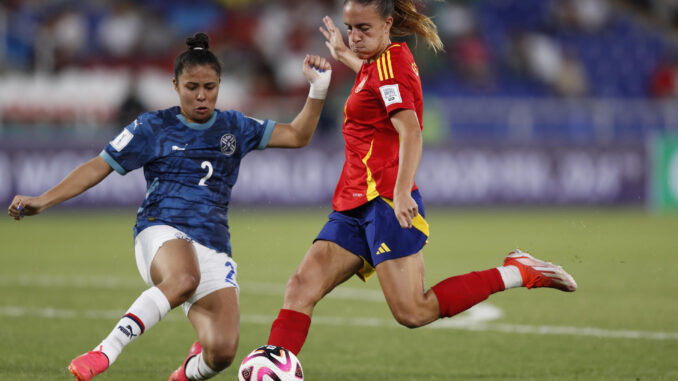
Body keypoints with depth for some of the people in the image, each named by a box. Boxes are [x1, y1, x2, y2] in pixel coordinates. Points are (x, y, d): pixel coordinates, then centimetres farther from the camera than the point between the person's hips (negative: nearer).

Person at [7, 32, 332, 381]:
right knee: (184, 279, -43)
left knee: (222, 352, -19)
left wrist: (318, 89, 6)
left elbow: (297, 136, 19)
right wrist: (42, 201, 0)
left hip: (213, 246, 4)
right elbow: (99, 167, 8)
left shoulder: (234, 127, 18)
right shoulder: (153, 128, 9)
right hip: (162, 231, -3)